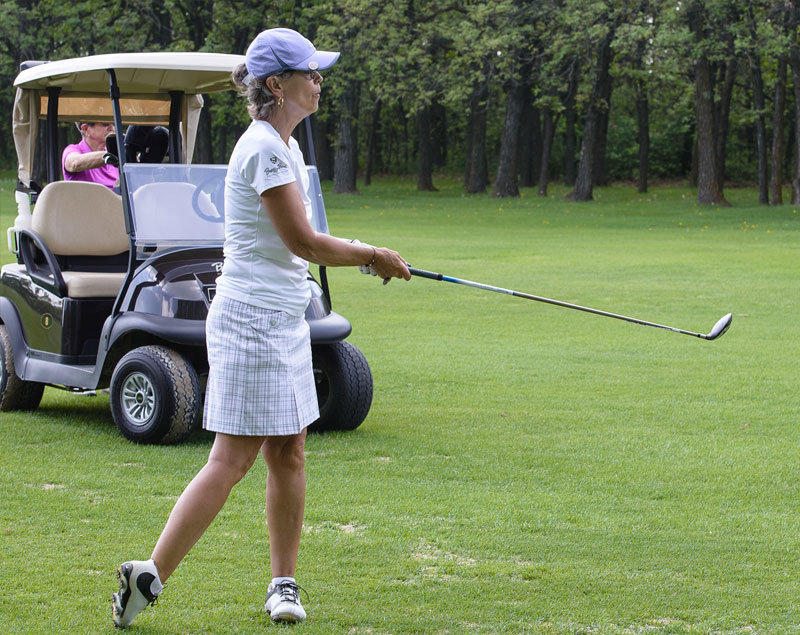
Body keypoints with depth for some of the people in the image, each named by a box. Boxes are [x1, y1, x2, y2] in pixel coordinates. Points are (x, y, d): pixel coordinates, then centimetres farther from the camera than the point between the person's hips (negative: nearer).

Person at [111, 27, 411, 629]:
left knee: (288, 454, 9)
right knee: (232, 461, -9)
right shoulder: (263, 149, -16)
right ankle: (151, 574, -6)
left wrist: (365, 257, 12)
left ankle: (284, 583, 16)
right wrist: (372, 256, -4)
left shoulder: (285, 145, 14)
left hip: (285, 318, 10)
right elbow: (305, 243, -16)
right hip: (252, 318, -10)